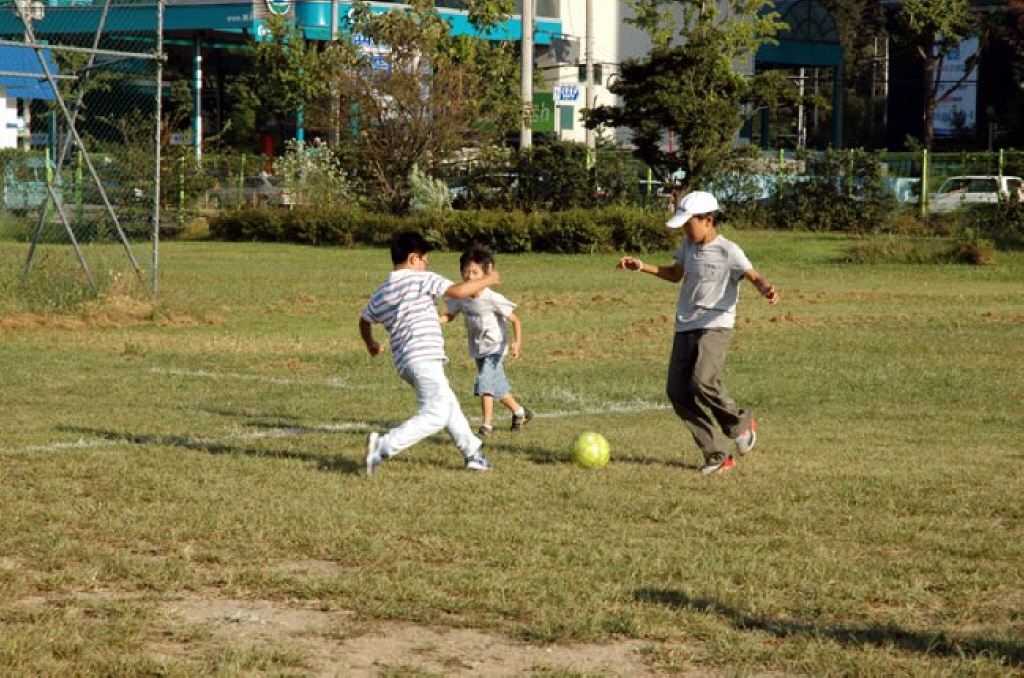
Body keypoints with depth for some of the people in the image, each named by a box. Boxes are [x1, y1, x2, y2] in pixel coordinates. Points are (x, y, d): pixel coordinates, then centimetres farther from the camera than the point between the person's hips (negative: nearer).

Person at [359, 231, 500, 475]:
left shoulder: (380, 294, 17)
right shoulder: (422, 279, -5)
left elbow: (364, 320, 33)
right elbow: (458, 291, -14)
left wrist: (371, 344, 54)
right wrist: (487, 279, 2)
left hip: (404, 361, 10)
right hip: (424, 356, -10)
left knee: (449, 405, 23)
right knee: (435, 415, -15)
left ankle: (473, 453, 31)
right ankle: (383, 446, -24)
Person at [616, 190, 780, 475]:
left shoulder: (728, 251, -11)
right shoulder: (688, 245, 11)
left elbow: (754, 276, -18)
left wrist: (766, 289, -40)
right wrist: (641, 267, 22)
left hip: (715, 326, -7)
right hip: (685, 327, 7)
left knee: (703, 381, -28)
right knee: (677, 390, -3)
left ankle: (741, 425, 1)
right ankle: (718, 454, 2)